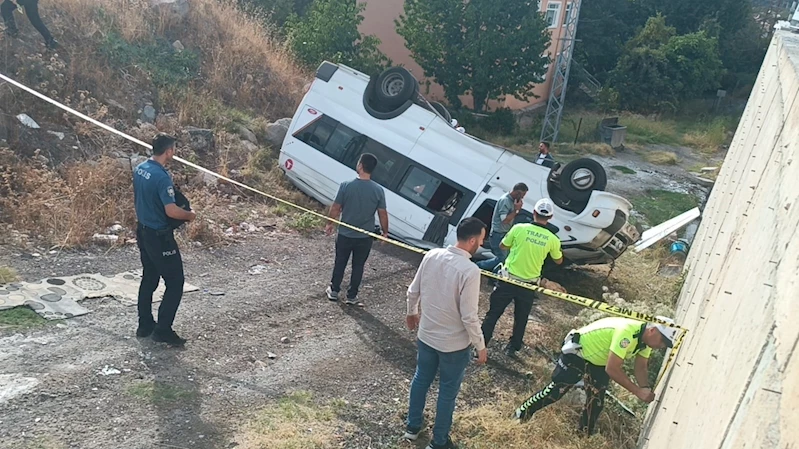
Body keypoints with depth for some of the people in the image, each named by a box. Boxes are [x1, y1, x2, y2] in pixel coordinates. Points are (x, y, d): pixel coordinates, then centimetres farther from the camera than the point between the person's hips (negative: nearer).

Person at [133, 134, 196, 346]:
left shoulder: (139, 169, 4)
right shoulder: (162, 177, -25)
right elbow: (171, 211, -27)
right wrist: (189, 215, -10)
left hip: (143, 231, 9)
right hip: (159, 237, -9)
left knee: (149, 279, 19)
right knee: (175, 282, 1)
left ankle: (145, 325, 27)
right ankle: (163, 329, 4)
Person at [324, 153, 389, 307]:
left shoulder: (346, 186, -15)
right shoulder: (378, 190, -13)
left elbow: (335, 208, -7)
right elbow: (382, 214, -6)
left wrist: (330, 224, 10)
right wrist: (385, 231, 10)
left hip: (345, 234, 0)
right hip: (365, 237, 0)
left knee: (340, 263, 19)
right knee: (358, 266, 15)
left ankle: (334, 291, 32)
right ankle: (351, 296, 24)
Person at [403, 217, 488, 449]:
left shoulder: (431, 255, -9)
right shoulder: (470, 271, -27)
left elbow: (413, 292, 2)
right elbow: (469, 316, -23)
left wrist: (412, 313, 22)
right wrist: (480, 346, -8)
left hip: (426, 335, 6)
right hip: (454, 344, -5)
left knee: (421, 380, 25)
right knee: (447, 392, 15)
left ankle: (412, 427, 44)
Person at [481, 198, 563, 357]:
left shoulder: (519, 228, -12)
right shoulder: (552, 239, -8)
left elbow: (503, 246, 3)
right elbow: (559, 261, 11)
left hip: (508, 280, -1)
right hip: (529, 285, 2)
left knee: (493, 313, 11)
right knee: (521, 318, 20)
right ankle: (513, 347, 31)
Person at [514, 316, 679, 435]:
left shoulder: (646, 339, -9)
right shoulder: (627, 332, -39)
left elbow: (641, 368, 0)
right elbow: (612, 369, -38)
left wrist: (645, 388, -18)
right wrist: (638, 391, -34)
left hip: (599, 361, 9)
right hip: (577, 352, -9)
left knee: (596, 402, 9)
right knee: (556, 390, -5)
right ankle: (519, 416, 10)